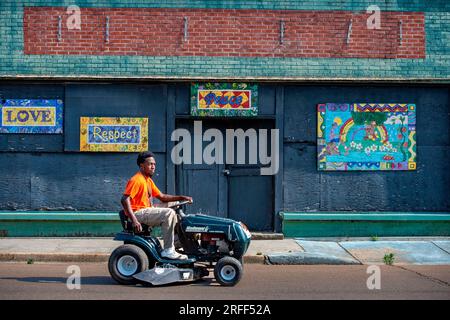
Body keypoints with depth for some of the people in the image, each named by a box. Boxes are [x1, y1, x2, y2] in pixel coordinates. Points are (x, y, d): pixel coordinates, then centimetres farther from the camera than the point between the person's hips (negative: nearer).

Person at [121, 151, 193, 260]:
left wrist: (181, 198, 8)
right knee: (168, 213, -21)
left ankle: (171, 249, 7)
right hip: (138, 213, -10)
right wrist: (134, 220, -30)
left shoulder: (148, 181, 17)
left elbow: (162, 197, 20)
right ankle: (168, 250, -18)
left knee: (172, 214, 13)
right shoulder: (136, 180, -13)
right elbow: (124, 200, -23)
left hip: (146, 212, 10)